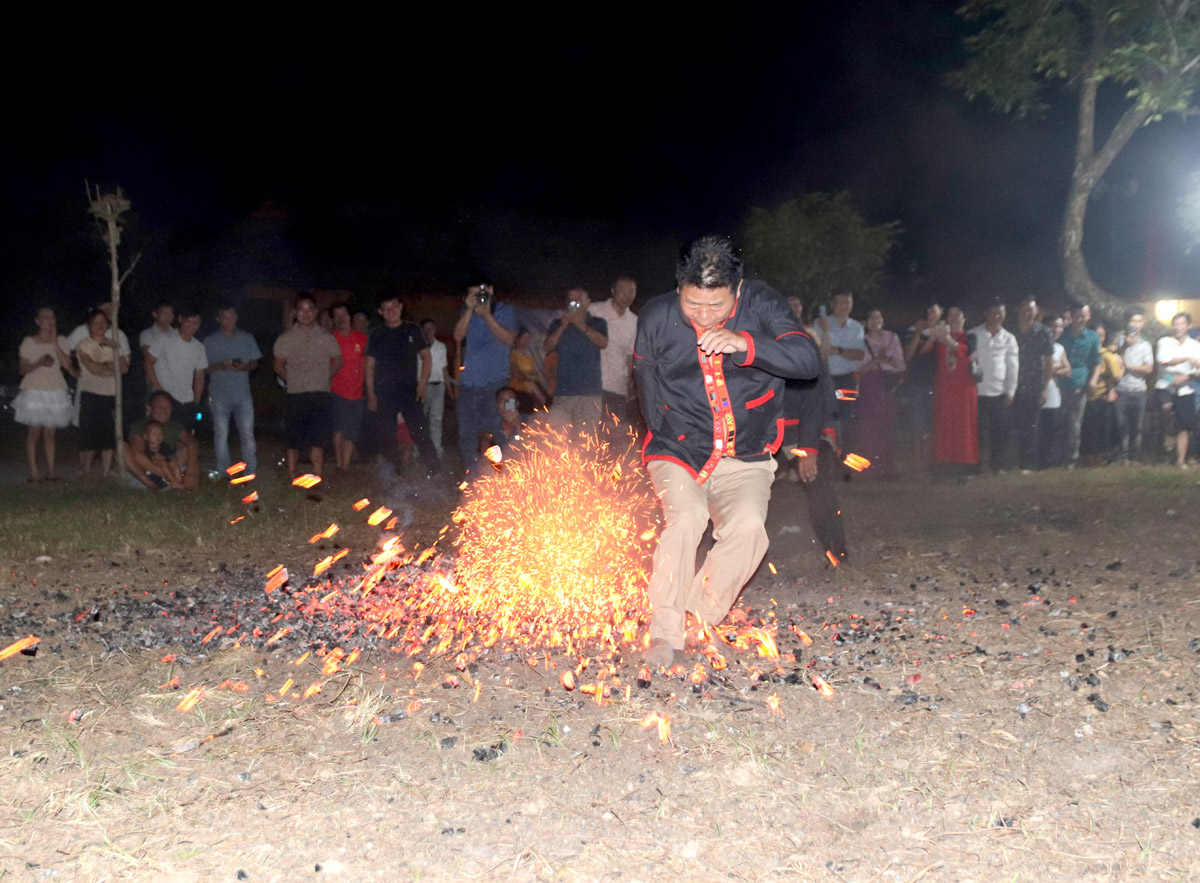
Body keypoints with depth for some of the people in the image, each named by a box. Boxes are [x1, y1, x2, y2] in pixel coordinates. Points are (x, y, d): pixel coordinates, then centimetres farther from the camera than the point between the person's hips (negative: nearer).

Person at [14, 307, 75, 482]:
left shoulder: (61, 341, 6)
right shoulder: (29, 342, 2)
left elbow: (67, 365, -7)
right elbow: (23, 369, 1)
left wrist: (54, 343, -10)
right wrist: (39, 363, -17)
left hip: (55, 392, 2)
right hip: (34, 391, -2)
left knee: (49, 433, 2)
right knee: (34, 431, -4)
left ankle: (50, 471, 4)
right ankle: (34, 472, -2)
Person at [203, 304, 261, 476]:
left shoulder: (247, 338, 11)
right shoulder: (210, 341, 6)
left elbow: (254, 363, 13)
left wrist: (244, 366, -10)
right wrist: (221, 366, -14)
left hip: (242, 393, 1)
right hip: (219, 394, -1)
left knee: (247, 433, -2)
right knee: (221, 435, 1)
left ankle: (251, 471, 4)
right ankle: (223, 473, 9)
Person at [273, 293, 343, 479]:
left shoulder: (326, 337, 7)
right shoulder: (285, 339, 5)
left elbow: (337, 362, 14)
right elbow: (279, 366, 9)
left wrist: (322, 377, 7)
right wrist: (293, 381, 2)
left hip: (320, 395, 0)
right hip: (295, 396, 0)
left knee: (318, 441, -2)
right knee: (292, 441, 1)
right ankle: (293, 480, 8)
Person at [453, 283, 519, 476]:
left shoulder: (505, 311, 5)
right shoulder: (467, 314, 16)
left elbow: (509, 339, -10)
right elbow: (458, 336, 0)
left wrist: (487, 315, -13)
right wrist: (470, 310, -8)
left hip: (495, 382, -4)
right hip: (469, 383, 4)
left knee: (495, 431, -9)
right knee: (467, 434, 6)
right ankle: (470, 475, 15)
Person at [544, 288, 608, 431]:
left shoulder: (598, 323, 12)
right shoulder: (558, 324, 17)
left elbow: (603, 343, -7)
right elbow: (547, 347, 3)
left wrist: (582, 326, -15)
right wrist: (562, 326, -8)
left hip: (589, 391, -1)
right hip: (563, 391, 2)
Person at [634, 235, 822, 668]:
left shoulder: (761, 305, -8)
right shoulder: (656, 317, -4)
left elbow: (808, 360, -19)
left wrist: (746, 343, -33)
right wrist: (667, 436, 10)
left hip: (745, 457, 1)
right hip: (678, 451, 0)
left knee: (749, 525, -24)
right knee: (685, 519, -26)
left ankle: (699, 618, -4)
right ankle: (664, 634, -13)